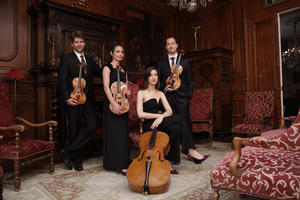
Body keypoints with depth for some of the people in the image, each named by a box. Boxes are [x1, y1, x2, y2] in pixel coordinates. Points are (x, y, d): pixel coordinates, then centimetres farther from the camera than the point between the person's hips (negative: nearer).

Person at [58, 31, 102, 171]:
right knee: (74, 131, 4)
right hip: (73, 100, -4)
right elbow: (62, 80, -5)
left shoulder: (89, 60, 17)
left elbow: (100, 73, 14)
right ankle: (77, 160, 22)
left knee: (92, 125, -8)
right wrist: (66, 98, -16)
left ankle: (69, 152, 7)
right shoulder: (66, 59, 1)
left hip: (88, 99, 5)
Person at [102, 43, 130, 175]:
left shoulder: (123, 70, 18)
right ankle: (119, 165, 0)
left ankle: (123, 162, 20)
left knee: (123, 133, 9)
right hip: (111, 103, -7)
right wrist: (114, 103, -24)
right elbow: (106, 87, -13)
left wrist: (128, 91, 0)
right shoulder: (107, 68, -2)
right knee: (114, 133, -6)